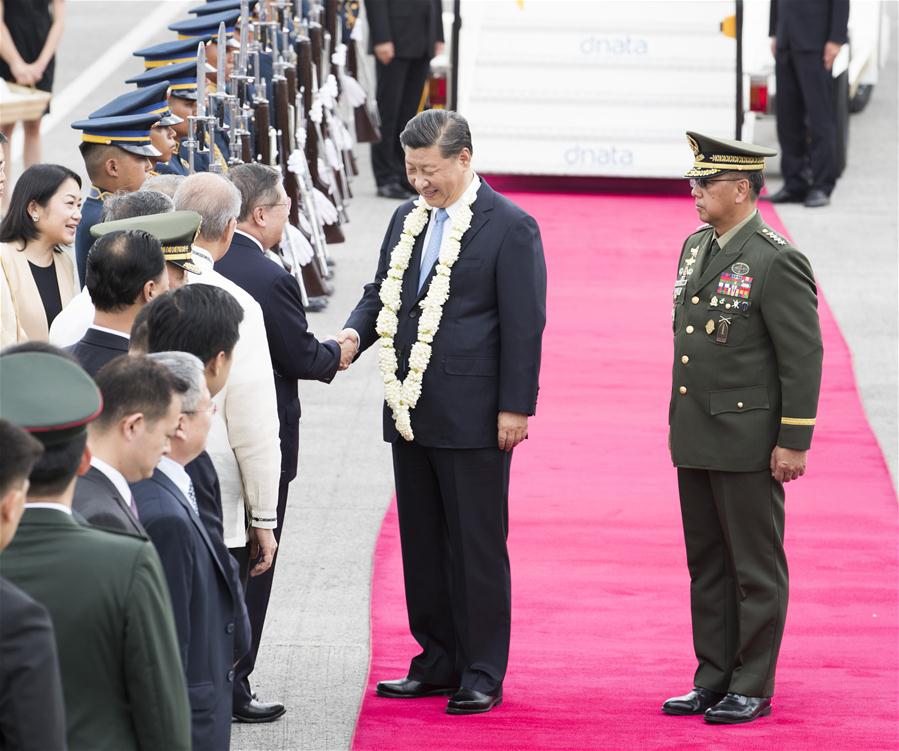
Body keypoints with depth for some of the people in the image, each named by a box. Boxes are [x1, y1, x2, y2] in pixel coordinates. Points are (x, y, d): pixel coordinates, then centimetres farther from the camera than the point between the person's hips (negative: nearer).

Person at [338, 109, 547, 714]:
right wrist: (356, 333, -3)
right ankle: (438, 662, 21)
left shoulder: (510, 227, -8)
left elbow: (524, 324, -10)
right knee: (422, 544, 12)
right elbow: (381, 294, 19)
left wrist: (515, 408, -14)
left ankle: (483, 674, 5)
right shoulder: (408, 220, 12)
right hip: (412, 412, 7)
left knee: (477, 547, -2)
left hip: (474, 416, -7)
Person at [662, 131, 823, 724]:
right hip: (696, 441, 8)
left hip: (750, 443, -8)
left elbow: (804, 357, -15)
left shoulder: (777, 262, -14)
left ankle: (752, 689, 6)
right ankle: (714, 680, 20)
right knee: (707, 565, 13)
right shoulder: (696, 248, 11)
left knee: (755, 568, 0)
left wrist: (794, 442, -16)